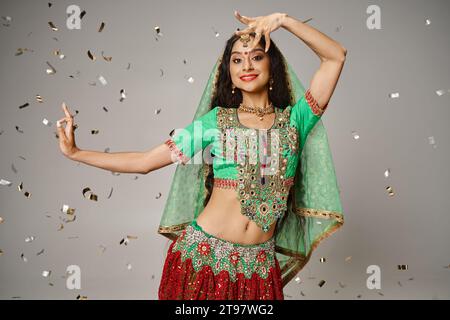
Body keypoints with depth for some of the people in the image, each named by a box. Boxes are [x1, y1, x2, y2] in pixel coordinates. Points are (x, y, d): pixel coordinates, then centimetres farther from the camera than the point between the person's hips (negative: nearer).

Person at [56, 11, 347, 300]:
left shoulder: (294, 120, 2)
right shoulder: (215, 120, 0)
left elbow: (336, 55, -3)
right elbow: (144, 162, 1)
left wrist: (283, 20, -8)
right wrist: (75, 153, 0)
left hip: (258, 266, 1)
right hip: (203, 254, 0)